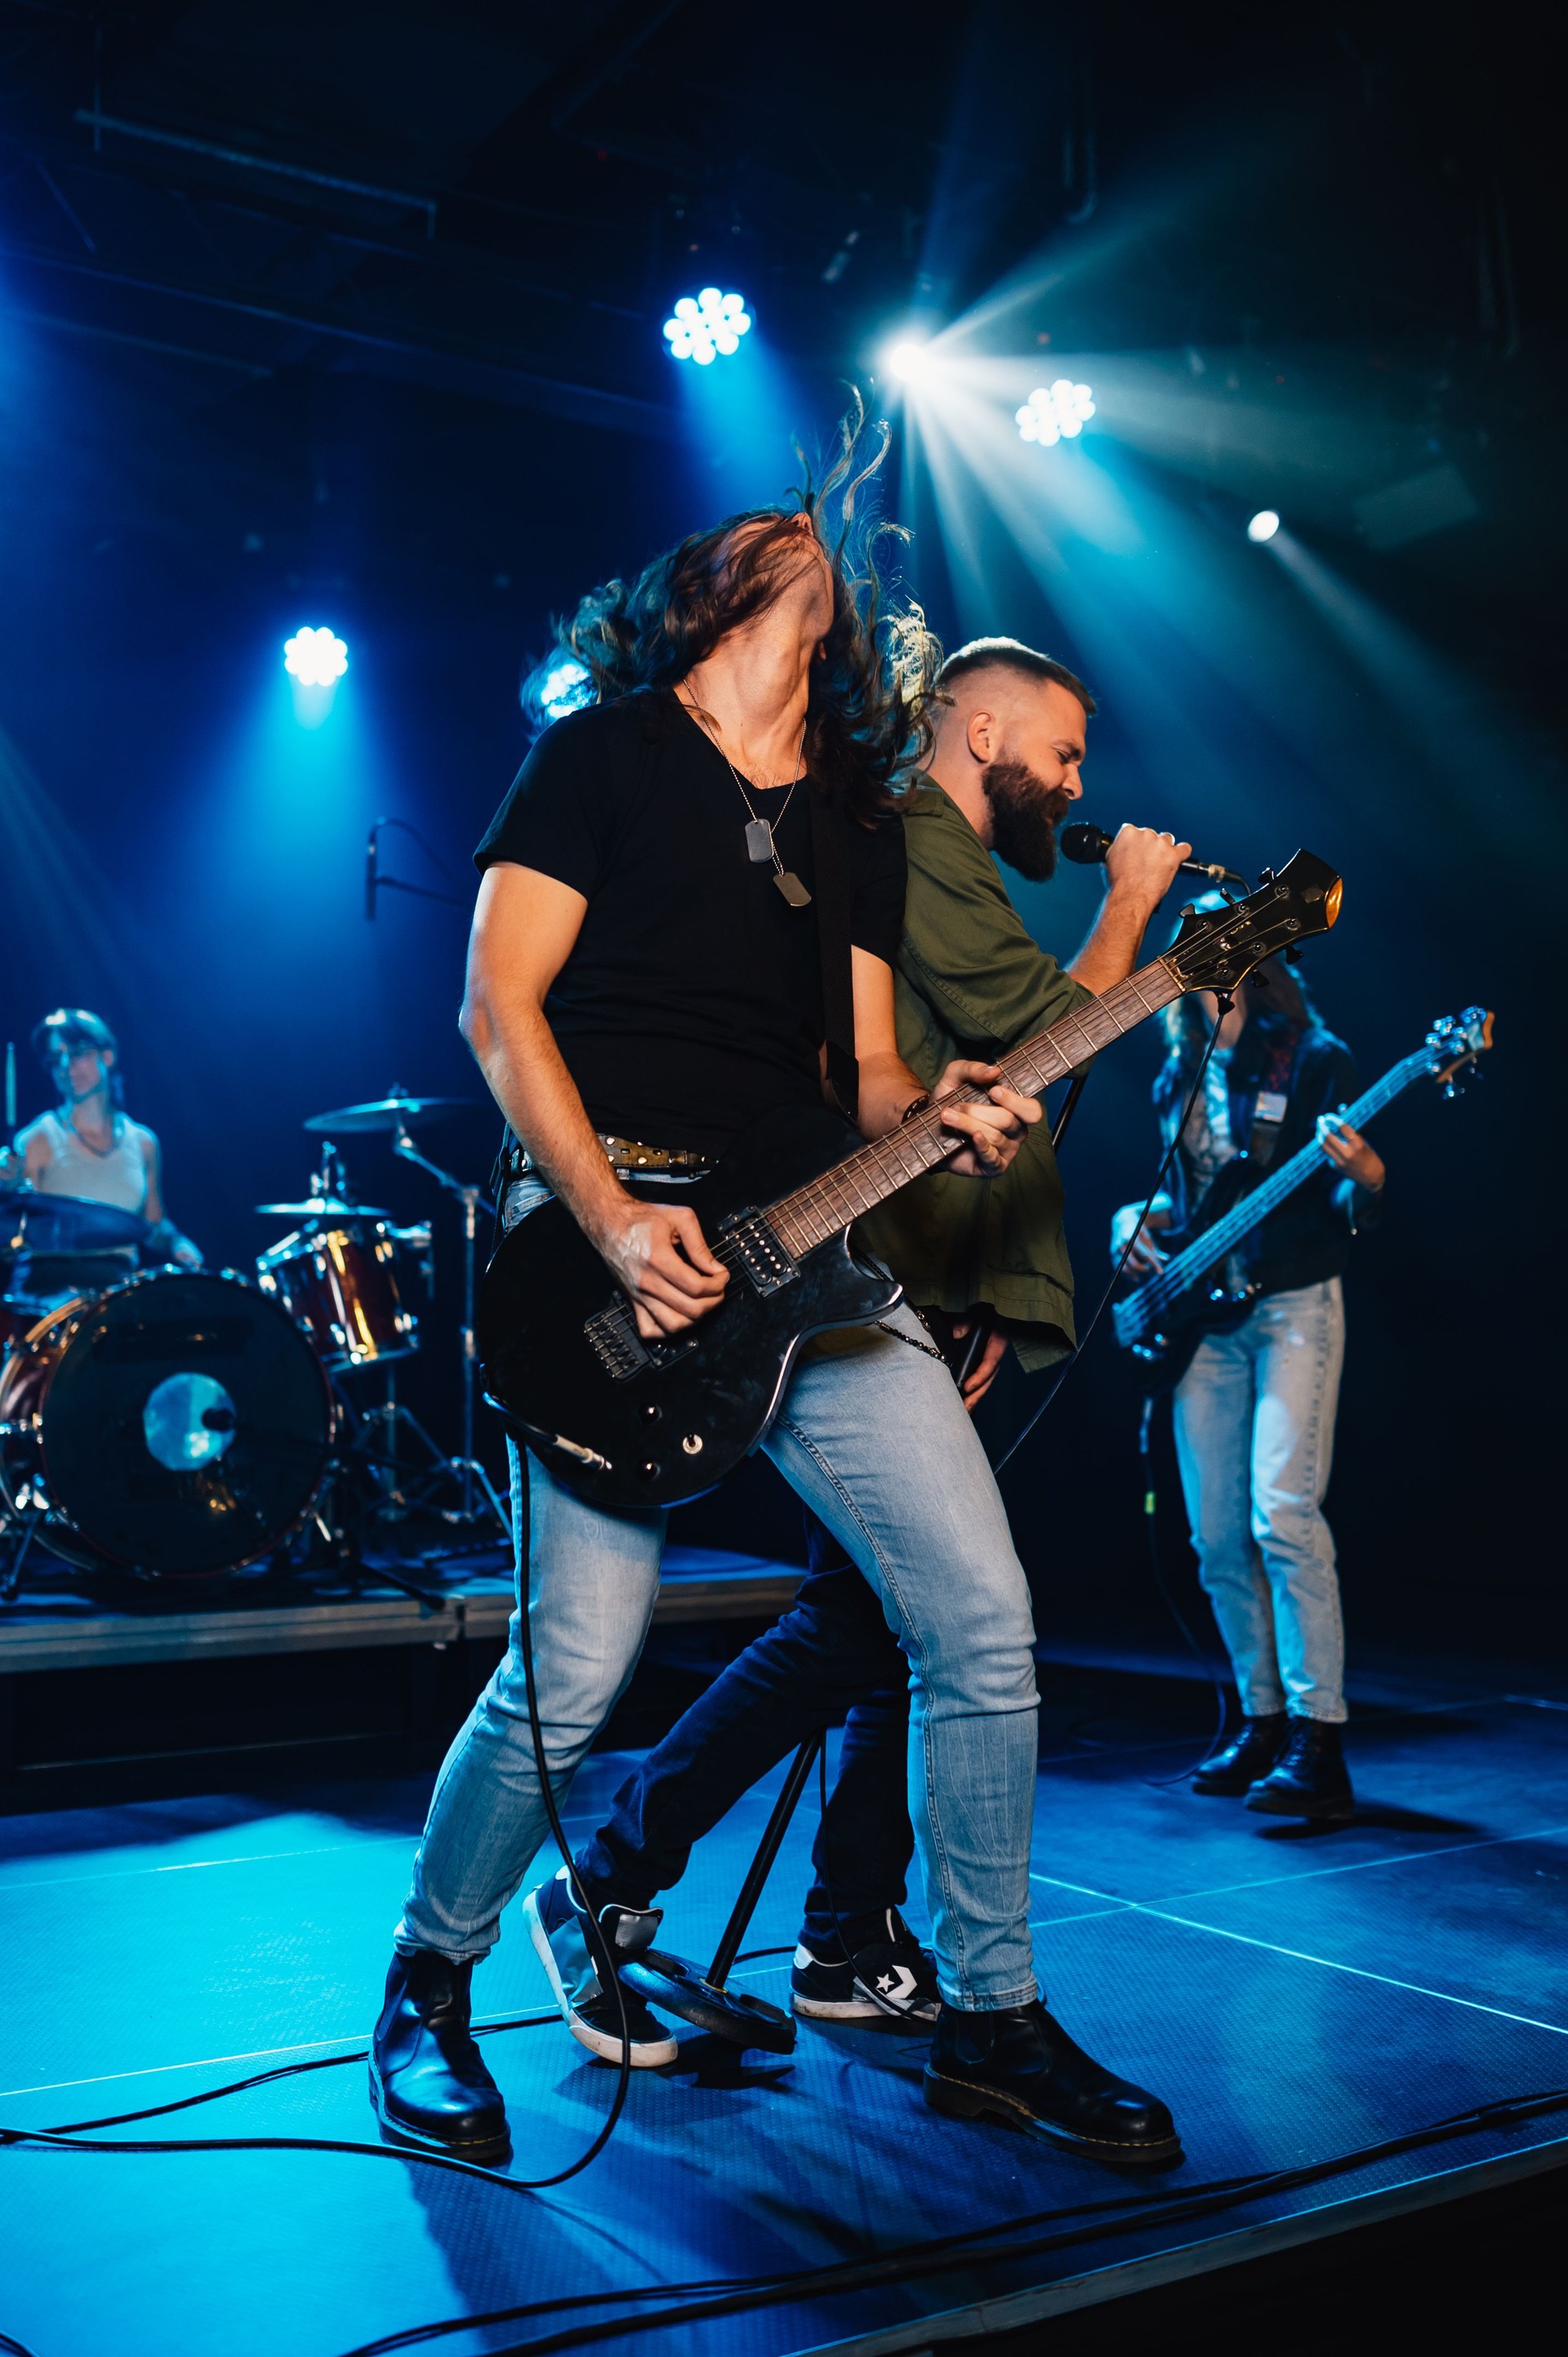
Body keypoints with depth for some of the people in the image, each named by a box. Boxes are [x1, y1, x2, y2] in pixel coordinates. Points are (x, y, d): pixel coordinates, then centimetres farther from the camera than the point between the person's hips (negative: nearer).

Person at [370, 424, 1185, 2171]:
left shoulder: (860, 821, 22)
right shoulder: (602, 753, 6)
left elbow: (856, 1069, 18)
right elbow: (499, 1008, -4)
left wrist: (938, 1115, -6)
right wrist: (611, 1222, -16)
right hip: (608, 1238, -5)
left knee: (984, 1621, -1)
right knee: (574, 1670, -11)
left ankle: (989, 2018, 18)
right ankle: (427, 1985, 17)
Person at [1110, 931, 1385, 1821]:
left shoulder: (1315, 1058, -2)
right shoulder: (1179, 1076, 15)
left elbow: (1349, 1212, -6)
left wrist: (1365, 1182, -27)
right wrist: (1137, 1219, 7)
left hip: (1294, 1305, -6)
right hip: (1201, 1313, 6)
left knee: (1282, 1514, -17)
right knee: (1218, 1538, 5)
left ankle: (1318, 1743, -13)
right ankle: (1264, 1720, 18)